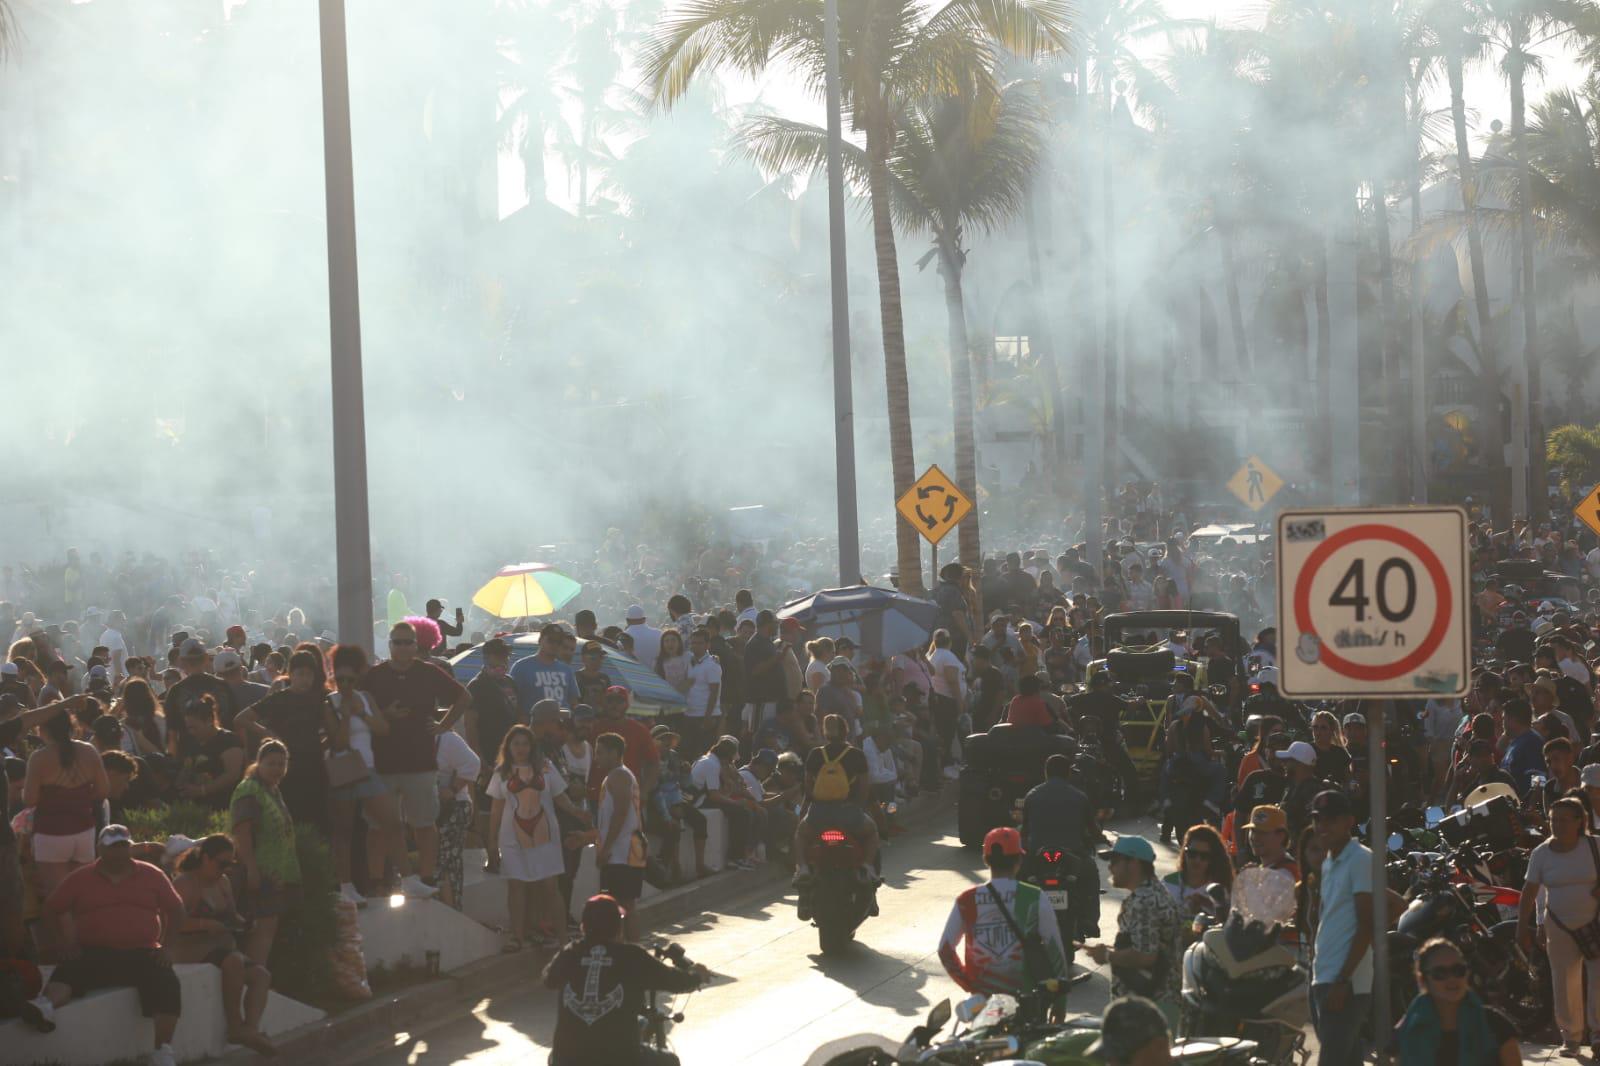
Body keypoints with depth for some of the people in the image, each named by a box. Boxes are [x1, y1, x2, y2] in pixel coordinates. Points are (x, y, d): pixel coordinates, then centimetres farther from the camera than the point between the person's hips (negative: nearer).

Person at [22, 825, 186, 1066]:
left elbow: (175, 911, 16)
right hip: (95, 954, 0)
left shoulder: (151, 875, 14)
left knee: (166, 982, -29)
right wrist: (67, 942, -1)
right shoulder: (80, 878, 11)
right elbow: (53, 910, 12)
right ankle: (46, 1005, -66)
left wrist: (164, 944, 3)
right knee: (69, 971, -32)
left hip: (141, 954, 0)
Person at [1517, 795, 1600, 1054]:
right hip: (1559, 927, 2)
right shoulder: (1541, 853, -1)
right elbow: (1529, 892, 1)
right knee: (1565, 984, 3)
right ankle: (1571, 1037, 15)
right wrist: (1522, 929, -2)